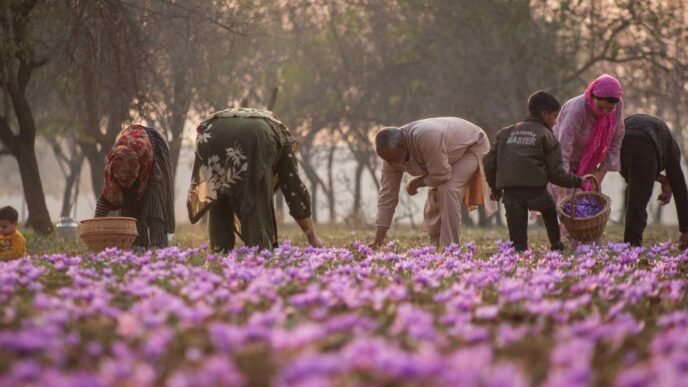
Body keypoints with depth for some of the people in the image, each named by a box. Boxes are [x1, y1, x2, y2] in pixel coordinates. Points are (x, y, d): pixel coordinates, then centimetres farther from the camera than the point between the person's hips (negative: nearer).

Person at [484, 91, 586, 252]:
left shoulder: (506, 133, 21)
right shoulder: (546, 136, 9)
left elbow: (489, 162, 16)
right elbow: (555, 173, 3)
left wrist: (495, 187, 30)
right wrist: (577, 181, 18)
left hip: (510, 192, 2)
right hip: (534, 188, -2)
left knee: (518, 241, 4)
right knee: (549, 208, 30)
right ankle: (556, 247, 33)